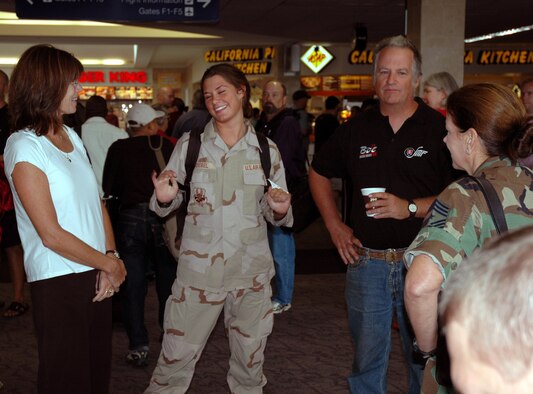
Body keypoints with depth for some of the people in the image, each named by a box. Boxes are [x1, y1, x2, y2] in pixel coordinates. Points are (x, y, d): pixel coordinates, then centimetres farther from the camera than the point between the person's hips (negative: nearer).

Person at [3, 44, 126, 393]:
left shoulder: (72, 136, 10)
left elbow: (96, 203, 10)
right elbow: (52, 235, -16)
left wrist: (111, 257, -5)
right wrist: (110, 263, -8)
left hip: (96, 275, 7)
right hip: (59, 282, -7)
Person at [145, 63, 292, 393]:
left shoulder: (266, 149, 2)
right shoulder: (190, 145, -1)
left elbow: (274, 212, 9)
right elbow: (170, 203, 4)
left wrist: (280, 210, -13)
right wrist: (164, 198, -19)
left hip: (251, 269, 2)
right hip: (199, 268, -1)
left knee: (250, 358, 14)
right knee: (177, 356, 2)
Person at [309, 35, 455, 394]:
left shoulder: (439, 129, -6)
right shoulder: (357, 129, 6)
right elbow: (319, 173, 19)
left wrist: (411, 207, -20)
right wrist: (334, 225, 10)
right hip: (366, 260, 3)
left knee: (425, 360, 10)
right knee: (367, 360, 15)